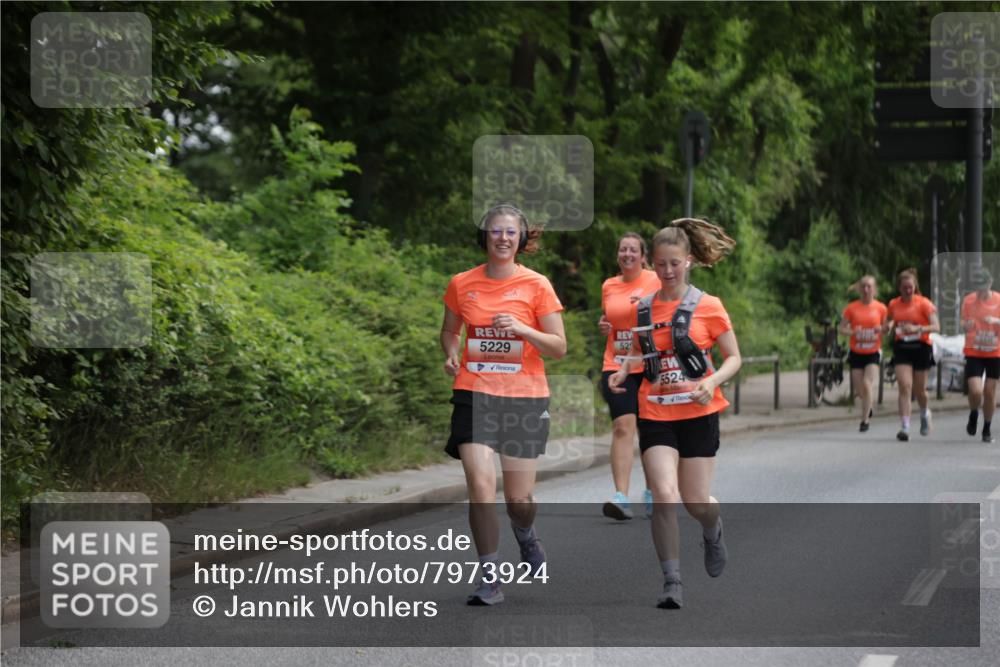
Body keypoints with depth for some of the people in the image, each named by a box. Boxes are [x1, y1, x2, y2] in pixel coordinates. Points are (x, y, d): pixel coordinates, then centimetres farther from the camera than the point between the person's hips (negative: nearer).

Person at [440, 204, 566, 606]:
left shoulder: (536, 286, -2)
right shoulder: (462, 284, 3)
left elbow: (558, 347, -1)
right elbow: (449, 330, 20)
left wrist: (522, 329, -17)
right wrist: (451, 354, -1)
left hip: (525, 397, -1)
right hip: (475, 395, 1)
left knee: (519, 499, 5)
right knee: (480, 486, -15)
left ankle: (526, 537, 41)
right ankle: (489, 579, -6)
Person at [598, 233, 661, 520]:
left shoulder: (656, 281, -2)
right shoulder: (608, 286, 9)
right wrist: (603, 325, 3)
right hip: (617, 365, 2)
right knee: (623, 427, -12)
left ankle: (653, 492, 28)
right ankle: (621, 497, -20)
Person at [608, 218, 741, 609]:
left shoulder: (707, 306, -3)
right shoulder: (643, 309, 6)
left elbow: (734, 358, 2)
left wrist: (712, 382, -17)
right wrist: (622, 372, -1)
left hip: (698, 414, -2)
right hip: (655, 414, 2)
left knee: (695, 502, 3)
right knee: (665, 496, -15)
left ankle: (713, 532, 41)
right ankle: (672, 583, -7)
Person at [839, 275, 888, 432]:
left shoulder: (881, 308, -1)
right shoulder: (851, 308, -2)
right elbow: (842, 328, 1)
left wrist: (882, 329, -15)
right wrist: (852, 332, -20)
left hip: (873, 353, -1)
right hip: (856, 353, 1)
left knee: (867, 384, -16)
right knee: (860, 390, 5)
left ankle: (865, 420, -6)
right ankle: (870, 404, 39)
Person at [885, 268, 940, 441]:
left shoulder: (923, 303, -7)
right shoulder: (894, 305, 4)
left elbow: (936, 327, -15)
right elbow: (889, 322, 21)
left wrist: (918, 329, -31)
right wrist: (889, 326, -4)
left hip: (920, 348, -2)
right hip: (902, 348, 2)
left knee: (919, 390, 8)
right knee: (904, 386, -13)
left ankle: (925, 414, 41)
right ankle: (904, 428, -15)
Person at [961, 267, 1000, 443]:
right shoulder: (968, 300, -2)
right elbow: (964, 324, 8)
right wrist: (966, 325, -16)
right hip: (974, 353, 0)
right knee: (975, 391, -15)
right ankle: (973, 415, 19)